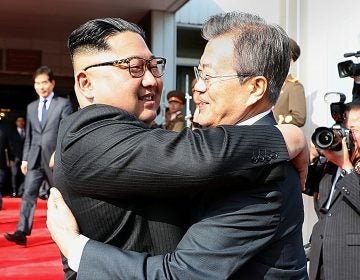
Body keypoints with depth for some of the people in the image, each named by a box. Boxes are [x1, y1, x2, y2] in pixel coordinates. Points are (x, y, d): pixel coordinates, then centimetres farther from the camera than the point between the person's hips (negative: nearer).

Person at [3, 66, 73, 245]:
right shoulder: (31, 107, 14)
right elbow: (29, 136, 16)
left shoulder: (63, 104, -1)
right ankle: (22, 233, -11)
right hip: (35, 159, 4)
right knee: (28, 194, -7)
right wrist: (24, 159, 11)